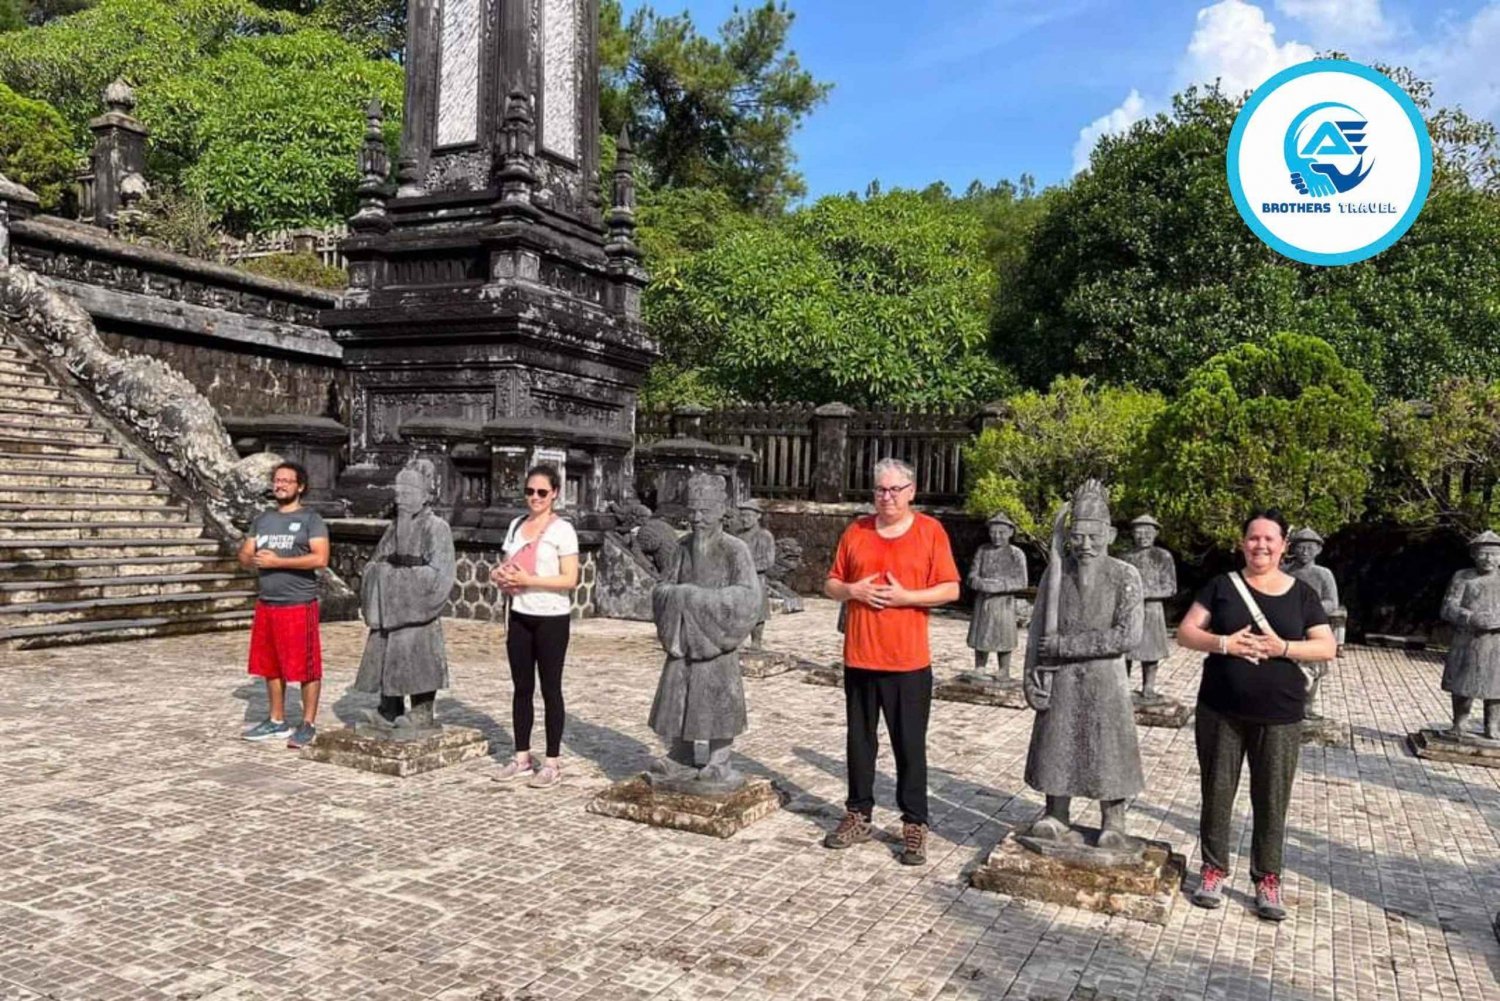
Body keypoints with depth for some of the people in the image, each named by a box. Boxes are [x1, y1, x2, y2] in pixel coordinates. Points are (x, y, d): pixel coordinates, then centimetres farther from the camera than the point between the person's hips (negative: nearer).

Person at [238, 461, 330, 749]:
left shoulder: (311, 519, -5)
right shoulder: (262, 519, 15)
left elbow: (320, 558, -16)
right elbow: (244, 555, 14)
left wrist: (277, 561, -16)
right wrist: (255, 560, -9)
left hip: (299, 604, -7)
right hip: (266, 604, 7)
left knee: (306, 668, -2)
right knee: (271, 667, 12)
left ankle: (308, 725, 6)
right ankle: (277, 722, 23)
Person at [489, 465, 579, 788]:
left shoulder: (562, 529, -8)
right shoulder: (516, 525, 11)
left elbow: (570, 579, -13)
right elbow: (507, 565, 19)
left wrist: (529, 580, -19)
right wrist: (500, 575, -4)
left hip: (551, 619, -6)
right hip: (520, 616, 6)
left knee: (550, 689, 2)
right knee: (522, 688, 10)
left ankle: (553, 762, 10)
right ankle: (522, 757, 20)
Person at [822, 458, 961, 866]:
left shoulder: (930, 530, -1)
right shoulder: (856, 531, 8)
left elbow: (950, 589, -4)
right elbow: (831, 585, 12)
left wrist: (904, 596, -16)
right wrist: (852, 590, -9)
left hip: (908, 660, -3)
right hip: (859, 656, 4)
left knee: (910, 744, 2)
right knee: (859, 739, 12)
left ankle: (915, 825, 12)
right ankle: (859, 815, 24)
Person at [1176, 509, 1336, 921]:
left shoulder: (1301, 593, 4)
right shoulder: (1222, 586, 2)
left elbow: (1327, 647, 0)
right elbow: (1186, 632, -1)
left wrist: (1283, 648, -17)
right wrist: (1224, 643, -18)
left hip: (1279, 717, 0)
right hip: (1221, 712, 0)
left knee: (1271, 800, 6)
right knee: (1217, 793, 8)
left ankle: (1267, 881, 20)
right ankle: (1214, 871, 22)